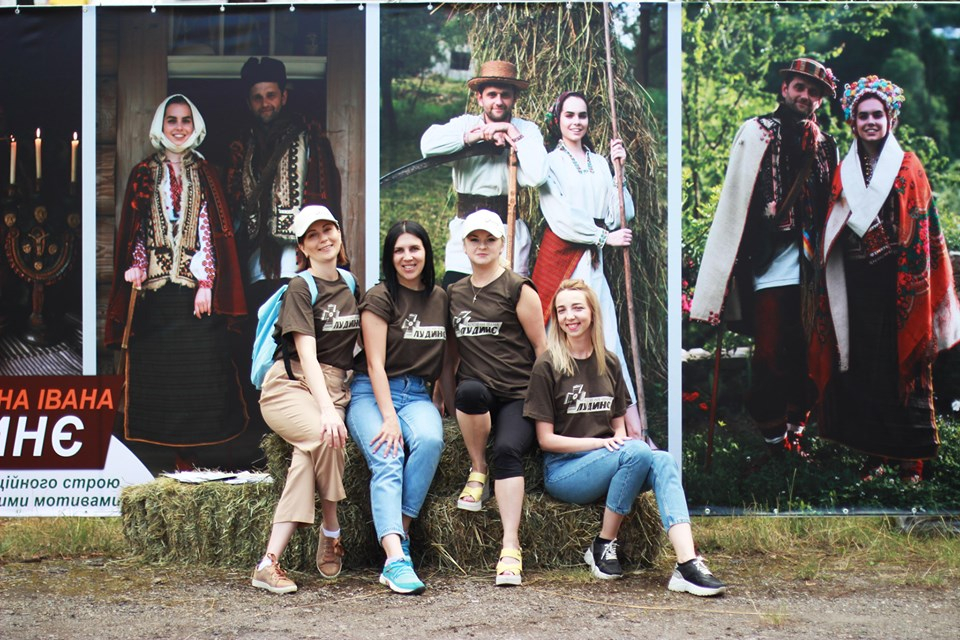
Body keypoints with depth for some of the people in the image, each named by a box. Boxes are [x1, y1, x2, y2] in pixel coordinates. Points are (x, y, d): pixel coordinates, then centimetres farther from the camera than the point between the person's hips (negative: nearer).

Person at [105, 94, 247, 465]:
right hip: (156, 288, 0)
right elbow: (133, 232, 7)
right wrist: (136, 270, -8)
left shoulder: (204, 174, 9)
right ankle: (174, 454, 3)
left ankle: (189, 451, 0)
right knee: (157, 366, -2)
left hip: (195, 286, 0)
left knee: (199, 364, -5)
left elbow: (213, 232, 3)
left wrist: (208, 283, -6)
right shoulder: (144, 174, 9)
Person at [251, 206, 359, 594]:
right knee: (324, 435, -35)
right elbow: (307, 355, -16)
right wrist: (327, 409, -29)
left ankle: (270, 561, -30)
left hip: (333, 387, 4)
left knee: (309, 452, -28)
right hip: (291, 384, -4)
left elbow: (363, 344, 25)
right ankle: (331, 533, -12)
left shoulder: (350, 286, 15)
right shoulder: (300, 290, -4)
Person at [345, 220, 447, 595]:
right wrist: (389, 418, -20)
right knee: (387, 459, -30)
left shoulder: (440, 299, 12)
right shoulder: (380, 298, -4)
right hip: (371, 394, -4)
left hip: (416, 395, 4)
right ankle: (395, 558, -45)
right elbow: (375, 364, -10)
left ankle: (400, 532, -27)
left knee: (429, 440, -32)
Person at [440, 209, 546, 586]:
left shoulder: (519, 290, 5)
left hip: (517, 397, -2)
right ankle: (477, 471, -14)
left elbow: (541, 347, 3)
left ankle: (511, 546, -37)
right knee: (470, 390, -36)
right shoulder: (455, 294, 18)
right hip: (475, 396, 3)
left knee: (507, 449, -32)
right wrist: (449, 403, 15)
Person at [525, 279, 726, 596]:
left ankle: (687, 564, -42)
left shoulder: (609, 363, 13)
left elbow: (619, 426, 16)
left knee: (663, 461, -27)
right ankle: (603, 545, -18)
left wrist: (622, 441, -9)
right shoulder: (547, 367, -3)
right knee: (637, 452, -32)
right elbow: (546, 439, -7)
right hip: (563, 470, -5)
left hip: (609, 464, 5)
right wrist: (603, 443, -16)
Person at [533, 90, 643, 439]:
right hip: (560, 256, -3)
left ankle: (634, 429, -12)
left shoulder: (599, 164, 16)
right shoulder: (550, 162, 3)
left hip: (592, 259, 3)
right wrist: (605, 236, -4)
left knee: (608, 336, -6)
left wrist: (618, 170, 1)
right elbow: (560, 218, -8)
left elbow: (619, 215, 8)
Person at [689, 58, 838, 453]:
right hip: (770, 267, -3)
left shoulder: (825, 147, 15)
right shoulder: (756, 133, 5)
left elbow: (832, 208, 17)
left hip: (810, 269, 3)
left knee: (806, 357, 4)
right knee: (771, 357, -4)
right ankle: (772, 436, 5)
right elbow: (735, 200, 2)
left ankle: (794, 433, 15)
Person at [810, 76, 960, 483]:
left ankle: (911, 458, 5)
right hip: (856, 280, 3)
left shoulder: (908, 166, 4)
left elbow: (924, 228, 0)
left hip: (898, 279, -3)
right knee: (863, 365, 2)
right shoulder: (845, 171, 12)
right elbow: (833, 229, 13)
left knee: (903, 363, -2)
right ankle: (874, 453, 10)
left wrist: (917, 284, -8)